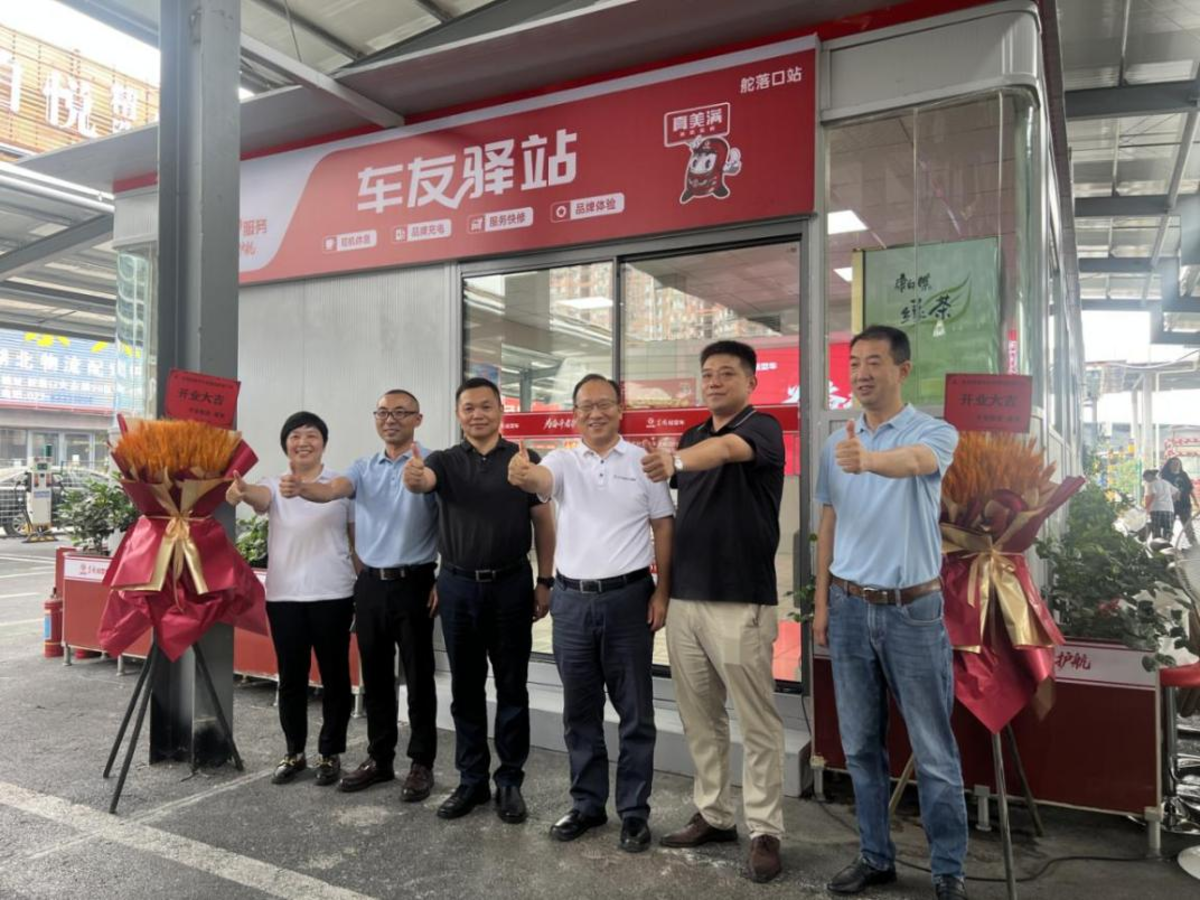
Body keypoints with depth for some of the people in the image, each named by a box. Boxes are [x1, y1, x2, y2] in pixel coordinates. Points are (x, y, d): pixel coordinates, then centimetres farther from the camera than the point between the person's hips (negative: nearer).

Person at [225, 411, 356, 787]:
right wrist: (241, 489, -43)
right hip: (283, 596, 2)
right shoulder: (275, 486, 6)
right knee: (291, 678, 11)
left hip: (332, 595, -2)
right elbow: (261, 496, -19)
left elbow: (357, 539, 6)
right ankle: (294, 753, 27)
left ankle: (330, 754, 21)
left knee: (334, 676, 6)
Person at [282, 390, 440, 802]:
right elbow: (332, 490, -10)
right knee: (375, 677, 14)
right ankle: (379, 757, 28)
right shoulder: (363, 468, 9)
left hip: (413, 583, -5)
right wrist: (302, 488, -33)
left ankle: (422, 763, 16)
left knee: (418, 677, 3)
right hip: (370, 584, 5)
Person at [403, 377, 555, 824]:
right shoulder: (445, 461, 4)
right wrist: (413, 477, -43)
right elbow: (422, 481, -19)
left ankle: (510, 782, 19)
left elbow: (543, 521, 2)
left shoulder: (524, 460, 0)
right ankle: (471, 780, 24)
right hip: (458, 586, 2)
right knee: (465, 688, 11)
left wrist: (544, 581, -3)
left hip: (511, 585, -2)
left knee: (512, 688, 6)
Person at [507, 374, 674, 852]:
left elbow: (664, 527, 1)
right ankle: (587, 804, 29)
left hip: (628, 597, -2)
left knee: (634, 710, 6)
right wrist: (521, 475, -43)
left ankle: (634, 812, 21)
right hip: (571, 599, 3)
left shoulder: (643, 462, -1)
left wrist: (662, 591, -5)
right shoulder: (563, 460, 3)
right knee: (580, 710, 13)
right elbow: (540, 480, -19)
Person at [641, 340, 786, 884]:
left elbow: (725, 450, -30)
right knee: (700, 718, 14)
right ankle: (713, 815, 27)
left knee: (757, 724, 2)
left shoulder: (762, 429, -6)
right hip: (685, 598, 7)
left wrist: (677, 460, -50)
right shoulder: (692, 437, 15)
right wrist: (664, 584, 12)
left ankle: (764, 831, 14)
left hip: (742, 602, -7)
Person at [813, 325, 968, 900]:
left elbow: (916, 461, -33)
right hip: (850, 608, 4)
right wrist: (822, 604, 8)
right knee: (861, 745, 13)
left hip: (913, 609, -4)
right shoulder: (836, 445, 7)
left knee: (934, 751, 7)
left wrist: (868, 459, -55)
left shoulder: (935, 432, -8)